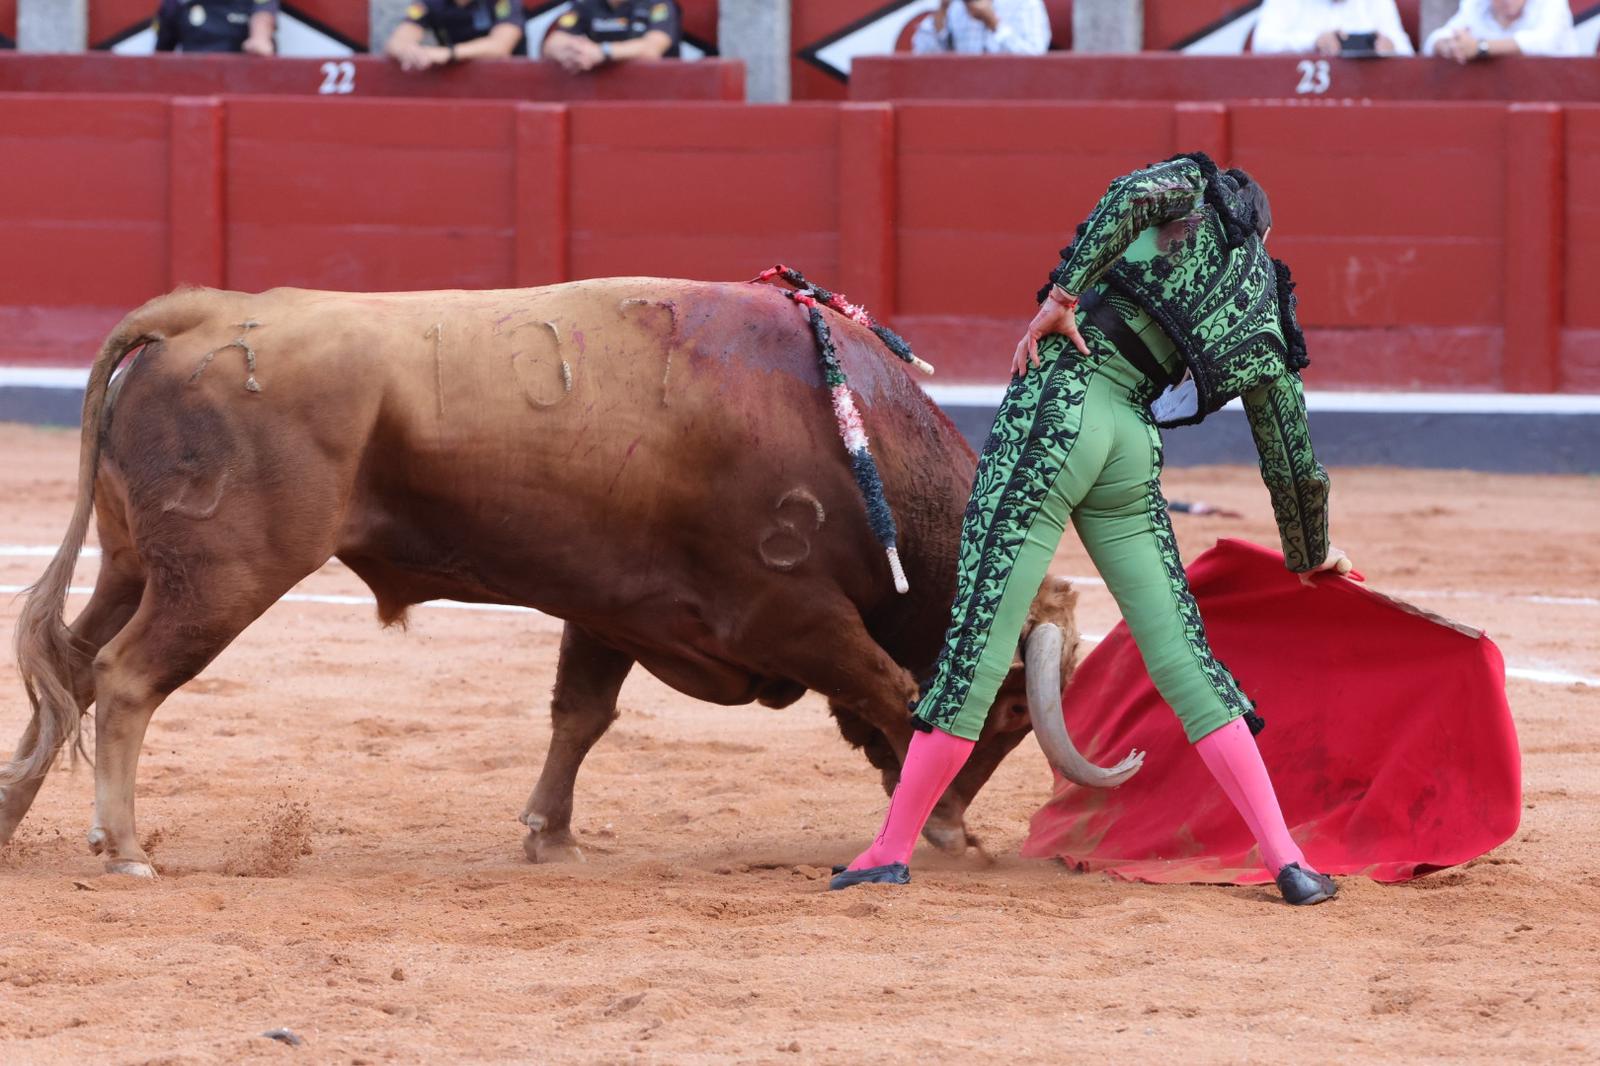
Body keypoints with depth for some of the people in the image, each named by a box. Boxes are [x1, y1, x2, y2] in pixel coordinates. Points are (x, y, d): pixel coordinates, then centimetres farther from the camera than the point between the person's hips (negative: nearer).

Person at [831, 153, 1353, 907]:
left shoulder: (1200, 196, 12)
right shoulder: (1263, 332, 21)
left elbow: (1138, 195, -13)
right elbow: (1297, 467, 28)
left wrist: (1062, 296, -14)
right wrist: (1313, 554, 45)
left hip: (1057, 404, -4)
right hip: (1131, 444, 4)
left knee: (980, 637, -5)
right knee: (1181, 654, 7)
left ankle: (892, 851, -1)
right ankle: (1286, 861, 0)